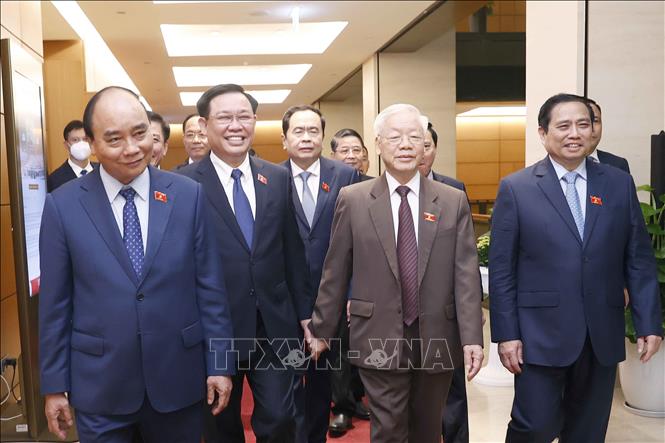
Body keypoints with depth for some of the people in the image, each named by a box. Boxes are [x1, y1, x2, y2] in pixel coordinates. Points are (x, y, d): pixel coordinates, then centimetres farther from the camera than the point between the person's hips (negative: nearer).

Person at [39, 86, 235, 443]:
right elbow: (55, 303, -1)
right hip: (98, 386, 0)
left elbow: (209, 286, -1)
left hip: (178, 377, 1)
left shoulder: (188, 195, -4)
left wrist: (219, 363, -1)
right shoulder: (62, 205, -5)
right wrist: (54, 384, 2)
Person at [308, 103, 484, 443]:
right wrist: (321, 330, 6)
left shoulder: (453, 201, 2)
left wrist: (472, 337, -9)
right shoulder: (353, 200, -1)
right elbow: (335, 272, 2)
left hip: (436, 339, 2)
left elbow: (466, 273, -2)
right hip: (380, 340, -2)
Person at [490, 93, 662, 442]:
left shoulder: (620, 184, 6)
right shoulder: (516, 188, -3)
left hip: (602, 334, 3)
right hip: (541, 332, -3)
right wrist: (506, 333, -8)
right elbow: (501, 269, -4)